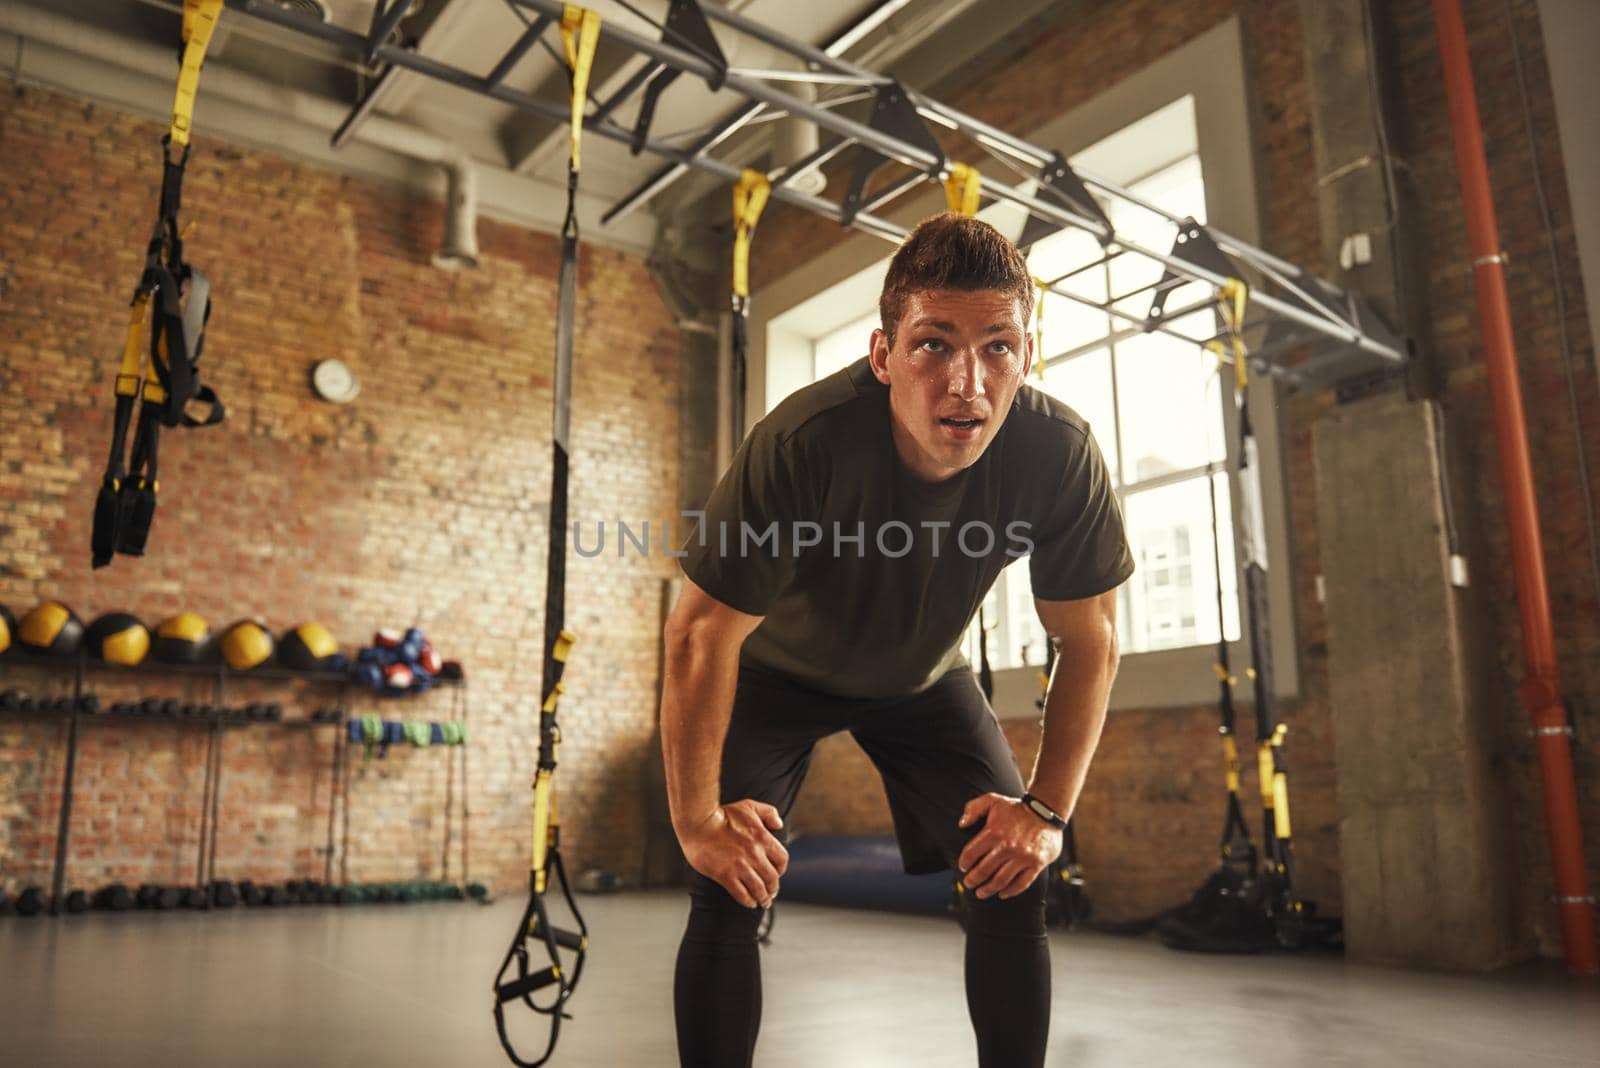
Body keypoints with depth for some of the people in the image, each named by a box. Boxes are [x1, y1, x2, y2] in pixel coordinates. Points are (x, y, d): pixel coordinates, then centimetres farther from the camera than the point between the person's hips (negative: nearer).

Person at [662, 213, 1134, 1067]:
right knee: (730, 888, -14)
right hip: (779, 669, -2)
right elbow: (701, 635, -27)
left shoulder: (1061, 454, -28)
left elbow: (1089, 641, -13)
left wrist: (1047, 807, -15)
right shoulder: (803, 443, -38)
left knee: (1015, 873, -8)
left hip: (924, 677, 3)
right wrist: (698, 818, -21)